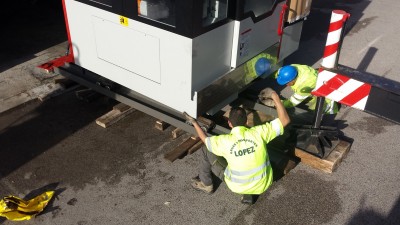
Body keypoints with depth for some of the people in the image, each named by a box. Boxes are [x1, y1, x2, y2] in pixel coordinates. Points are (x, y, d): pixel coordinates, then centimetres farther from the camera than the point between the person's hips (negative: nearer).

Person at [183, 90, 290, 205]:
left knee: (207, 150, 9)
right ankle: (249, 194, 21)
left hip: (238, 186, -2)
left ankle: (206, 184, 33)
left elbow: (205, 139, -1)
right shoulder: (258, 133, -21)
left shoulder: (224, 141, -22)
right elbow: (285, 120, -13)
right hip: (263, 184, 2)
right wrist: (276, 98, -7)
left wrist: (194, 122, 12)